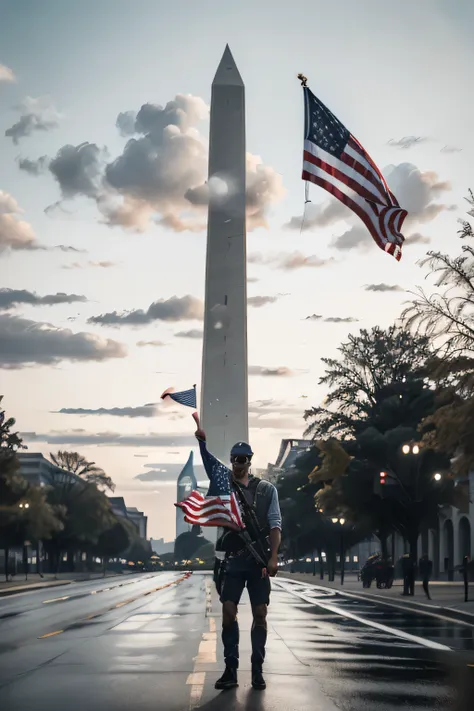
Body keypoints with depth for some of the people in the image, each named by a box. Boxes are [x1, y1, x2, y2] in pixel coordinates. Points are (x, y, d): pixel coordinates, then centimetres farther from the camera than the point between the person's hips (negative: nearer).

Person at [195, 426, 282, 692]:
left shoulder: (267, 489, 6)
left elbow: (275, 525, 0)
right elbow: (209, 460, -7)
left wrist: (273, 557, -12)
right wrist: (202, 440, -26)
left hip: (260, 559, 0)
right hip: (233, 559, 0)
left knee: (260, 614, 0)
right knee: (228, 611, -6)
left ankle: (257, 671, 6)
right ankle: (231, 670, -1)